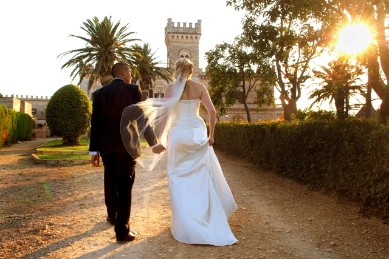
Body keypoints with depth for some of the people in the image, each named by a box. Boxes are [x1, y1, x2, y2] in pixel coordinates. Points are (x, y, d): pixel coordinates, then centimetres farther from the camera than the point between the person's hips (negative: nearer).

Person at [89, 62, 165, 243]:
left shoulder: (100, 93, 5)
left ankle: (112, 216, 42)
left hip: (106, 147, 5)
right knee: (124, 187, 1)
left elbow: (95, 123, 3)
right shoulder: (133, 90, -5)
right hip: (126, 145, -4)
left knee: (110, 183, 21)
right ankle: (122, 230, 2)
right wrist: (154, 143, -5)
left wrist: (94, 150, 6)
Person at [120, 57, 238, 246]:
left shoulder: (170, 88, -2)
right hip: (198, 133, 2)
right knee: (202, 177, 14)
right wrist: (211, 135, 4)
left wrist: (161, 138, -1)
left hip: (178, 134, -2)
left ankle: (186, 223, 11)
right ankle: (210, 217, 25)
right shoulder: (199, 87, 3)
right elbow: (212, 111, -4)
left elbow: (165, 114, -8)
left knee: (180, 178, 7)